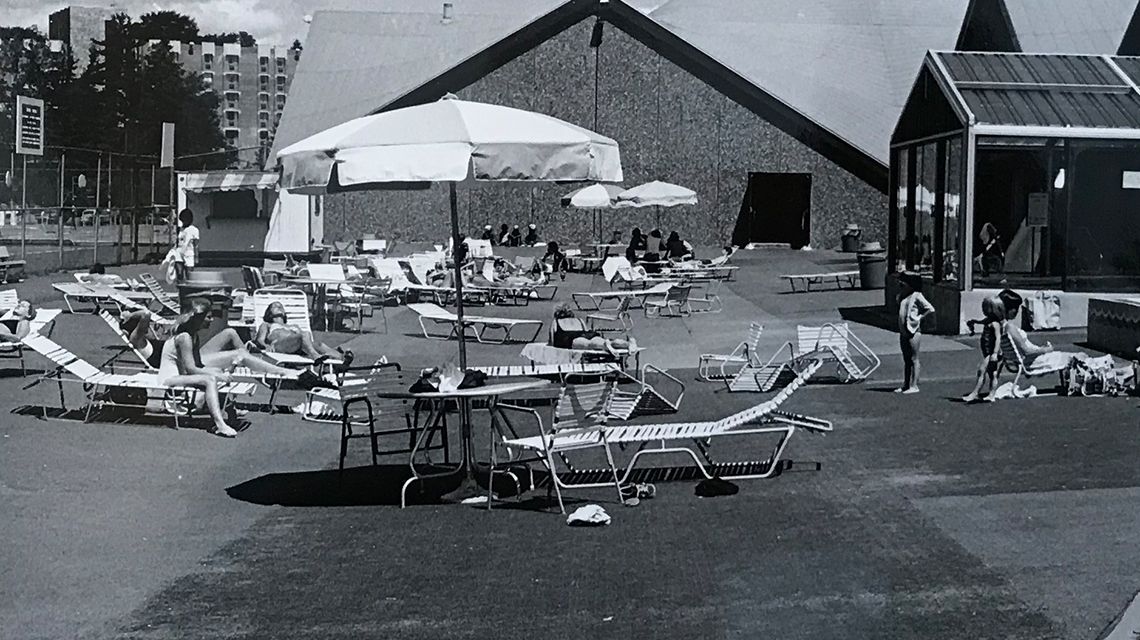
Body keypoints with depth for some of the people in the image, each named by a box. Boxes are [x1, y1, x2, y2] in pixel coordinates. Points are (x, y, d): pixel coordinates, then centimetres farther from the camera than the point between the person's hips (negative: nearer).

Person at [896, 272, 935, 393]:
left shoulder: (916, 296, -9)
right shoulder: (902, 297, 13)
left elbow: (931, 309, -13)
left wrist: (919, 317, -12)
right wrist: (901, 328, 10)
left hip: (913, 330, -8)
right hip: (903, 331, 8)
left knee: (914, 359, -4)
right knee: (906, 359, 11)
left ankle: (914, 386, -1)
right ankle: (905, 385, 16)